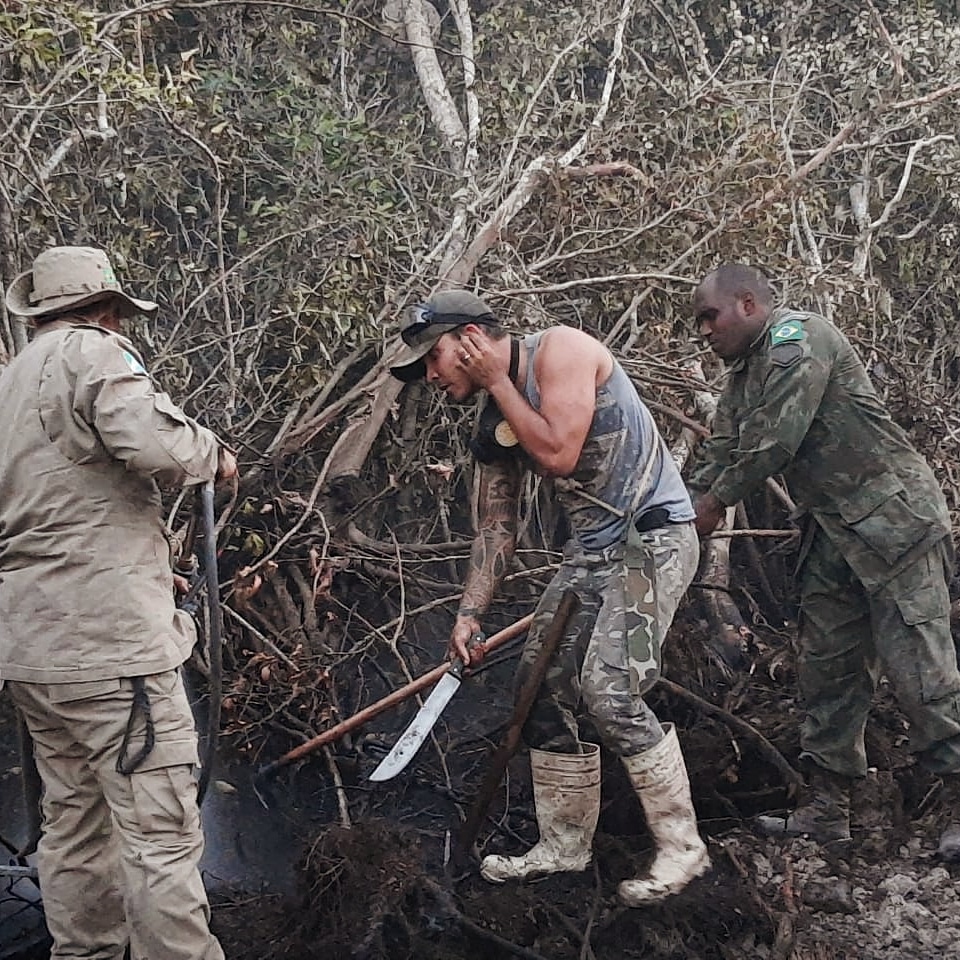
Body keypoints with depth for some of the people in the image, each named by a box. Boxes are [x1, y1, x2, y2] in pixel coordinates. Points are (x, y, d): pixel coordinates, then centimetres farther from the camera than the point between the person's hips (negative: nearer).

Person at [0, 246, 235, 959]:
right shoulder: (94, 353, -7)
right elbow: (154, 443, -25)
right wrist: (211, 451, -3)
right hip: (108, 640, -10)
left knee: (75, 824, 16)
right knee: (162, 836, -7)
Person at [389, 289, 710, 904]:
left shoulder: (560, 351, -13)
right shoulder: (495, 424, 10)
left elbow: (559, 455, -23)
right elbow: (497, 526, 13)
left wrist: (496, 381, -13)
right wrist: (471, 613, 6)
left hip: (653, 537, -9)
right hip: (591, 552, 9)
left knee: (609, 691, -19)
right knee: (541, 690, 7)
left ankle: (682, 848, -4)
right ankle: (565, 846, 21)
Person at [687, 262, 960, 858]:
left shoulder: (798, 338, -12)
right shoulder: (743, 378, 18)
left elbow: (777, 440, -18)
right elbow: (720, 456, 19)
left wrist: (715, 501, -6)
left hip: (891, 516, -10)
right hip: (833, 534, 10)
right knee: (828, 669, 9)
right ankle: (826, 809, 15)